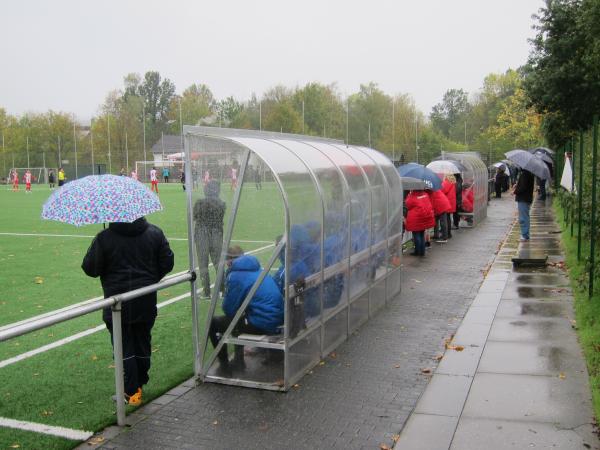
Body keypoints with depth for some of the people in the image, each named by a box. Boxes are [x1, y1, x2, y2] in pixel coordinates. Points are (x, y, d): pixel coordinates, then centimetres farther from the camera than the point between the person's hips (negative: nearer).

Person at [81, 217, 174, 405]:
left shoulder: (104, 238, -13)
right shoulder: (155, 233, -3)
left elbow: (90, 268, -9)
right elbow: (167, 263, 1)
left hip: (118, 306, -3)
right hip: (146, 303, 3)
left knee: (124, 347, 7)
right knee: (143, 344, 17)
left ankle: (132, 391, 9)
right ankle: (140, 383, 30)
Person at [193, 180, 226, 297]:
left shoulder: (199, 203, -11)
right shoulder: (222, 204, -5)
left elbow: (194, 217, 2)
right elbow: (220, 220, 4)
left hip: (201, 236, -2)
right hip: (217, 235, 2)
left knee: (203, 265, 7)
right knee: (218, 264, 13)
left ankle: (207, 292, 8)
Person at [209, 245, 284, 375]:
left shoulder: (235, 276, -9)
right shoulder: (258, 270, 16)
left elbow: (229, 310, -6)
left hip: (262, 323, -9)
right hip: (277, 319, 9)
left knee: (213, 323, 8)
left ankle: (224, 366, 16)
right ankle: (239, 360, 36)